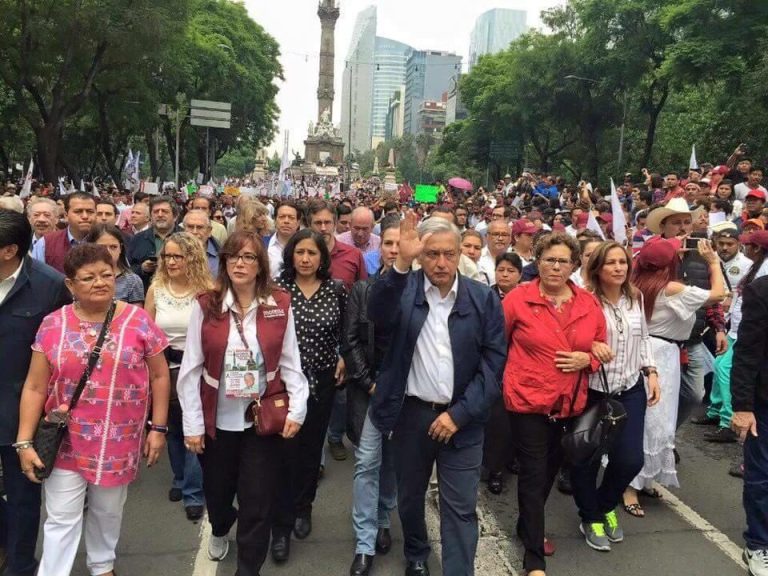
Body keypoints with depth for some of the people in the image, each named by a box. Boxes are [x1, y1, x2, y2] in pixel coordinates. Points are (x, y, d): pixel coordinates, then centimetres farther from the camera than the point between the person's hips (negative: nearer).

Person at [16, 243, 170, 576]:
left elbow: (159, 376, -1)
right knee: (61, 519, 7)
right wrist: (24, 441, -4)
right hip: (66, 443, 0)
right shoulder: (52, 326, -4)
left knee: (108, 511, 19)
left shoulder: (138, 321, -8)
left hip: (119, 442, 1)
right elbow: (34, 387, -1)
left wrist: (158, 428, -3)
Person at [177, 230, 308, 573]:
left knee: (258, 502, 5)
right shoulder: (206, 305, -6)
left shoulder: (280, 305, -3)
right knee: (217, 491, 20)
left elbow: (290, 362, -1)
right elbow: (190, 369, -5)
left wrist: (297, 409, -10)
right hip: (217, 421, 1)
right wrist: (192, 423, -6)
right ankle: (220, 530, 56)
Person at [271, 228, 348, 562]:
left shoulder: (336, 290, -2)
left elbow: (346, 331, 10)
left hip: (322, 379, 2)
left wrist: (343, 358, -2)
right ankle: (282, 526, 11)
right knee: (286, 449, -2)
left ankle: (303, 508, 36)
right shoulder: (277, 288, -6)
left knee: (312, 446, 14)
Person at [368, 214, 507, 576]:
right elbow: (379, 316, -28)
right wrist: (401, 264, -42)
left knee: (460, 509, 3)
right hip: (411, 413, 1)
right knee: (410, 498, 20)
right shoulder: (404, 289, -5)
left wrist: (459, 414, -12)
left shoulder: (483, 298, -4)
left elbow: (493, 363, -6)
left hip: (462, 418, -1)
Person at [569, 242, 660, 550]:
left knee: (630, 459, 3)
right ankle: (590, 517, 33)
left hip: (630, 390, 5)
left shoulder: (636, 298, 5)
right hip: (590, 391, -5)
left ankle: (606, 506, 34)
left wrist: (651, 372, 9)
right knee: (586, 458, 7)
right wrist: (591, 346, -32)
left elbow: (643, 338, 16)